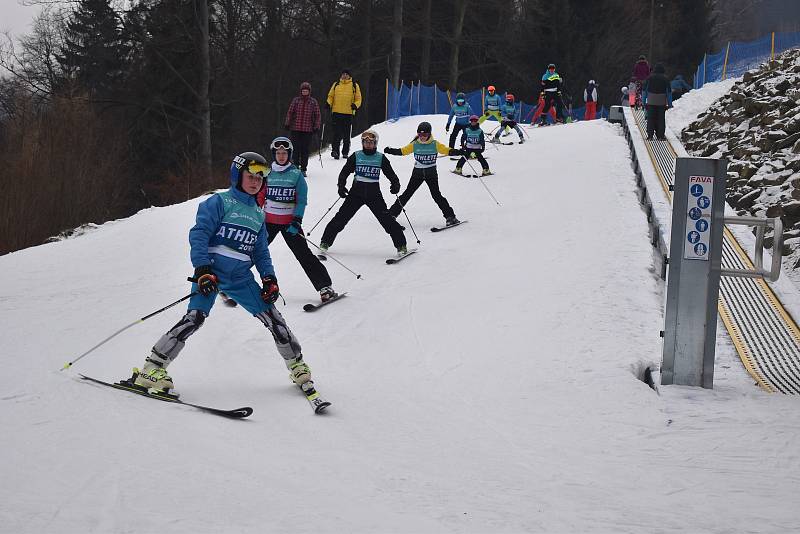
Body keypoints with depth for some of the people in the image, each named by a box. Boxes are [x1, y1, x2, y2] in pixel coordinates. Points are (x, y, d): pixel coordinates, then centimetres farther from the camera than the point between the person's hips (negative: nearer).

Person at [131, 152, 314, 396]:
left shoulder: (258, 215, 19)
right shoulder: (219, 202, -1)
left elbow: (261, 252, 23)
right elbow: (198, 235, -9)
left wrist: (269, 278, 7)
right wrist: (202, 269, -21)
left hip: (241, 278, 6)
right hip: (211, 272, -6)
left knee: (272, 316, 0)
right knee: (195, 316, -23)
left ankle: (297, 365, 17)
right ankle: (152, 369, -20)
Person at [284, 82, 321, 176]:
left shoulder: (313, 102, 4)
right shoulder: (295, 100, 5)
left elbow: (318, 115, 8)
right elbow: (290, 112, 10)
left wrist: (316, 126, 1)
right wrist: (287, 123, 4)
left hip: (308, 130, 0)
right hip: (295, 129, 0)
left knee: (305, 150, 2)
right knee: (296, 148, -4)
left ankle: (303, 169, 9)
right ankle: (295, 167, 3)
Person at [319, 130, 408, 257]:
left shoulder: (381, 158, 2)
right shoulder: (356, 156, 1)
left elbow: (390, 174, 4)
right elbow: (344, 172, 4)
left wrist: (395, 184, -16)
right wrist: (341, 186, -11)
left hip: (374, 194, 0)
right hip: (357, 193, 0)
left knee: (386, 219, -8)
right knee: (342, 217, -4)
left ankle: (401, 245, -1)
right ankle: (325, 242, 7)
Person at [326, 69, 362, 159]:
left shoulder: (354, 86, 7)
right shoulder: (336, 85, 12)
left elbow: (358, 99, 7)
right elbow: (330, 96, 16)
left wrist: (355, 105, -13)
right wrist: (329, 103, -4)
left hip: (348, 114, 0)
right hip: (336, 112, 0)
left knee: (346, 134, 6)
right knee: (337, 133, -9)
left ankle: (345, 152, 15)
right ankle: (335, 151, -10)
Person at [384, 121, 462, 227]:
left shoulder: (435, 144, -5)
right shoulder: (415, 144, 0)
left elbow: (448, 151, -8)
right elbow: (402, 151, 1)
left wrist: (460, 152, -24)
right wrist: (390, 151, -14)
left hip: (431, 173, -2)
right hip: (417, 173, 2)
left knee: (436, 195, -8)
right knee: (407, 193, 2)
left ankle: (450, 216, -1)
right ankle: (392, 213, 10)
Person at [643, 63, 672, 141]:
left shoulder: (650, 78, 2)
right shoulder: (665, 79, 2)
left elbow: (644, 90, 3)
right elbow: (669, 91, 5)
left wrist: (643, 101, 10)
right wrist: (669, 103, 10)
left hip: (651, 102, 0)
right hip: (662, 102, 0)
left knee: (650, 119, 3)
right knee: (661, 119, 4)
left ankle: (650, 135, -2)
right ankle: (661, 135, 1)